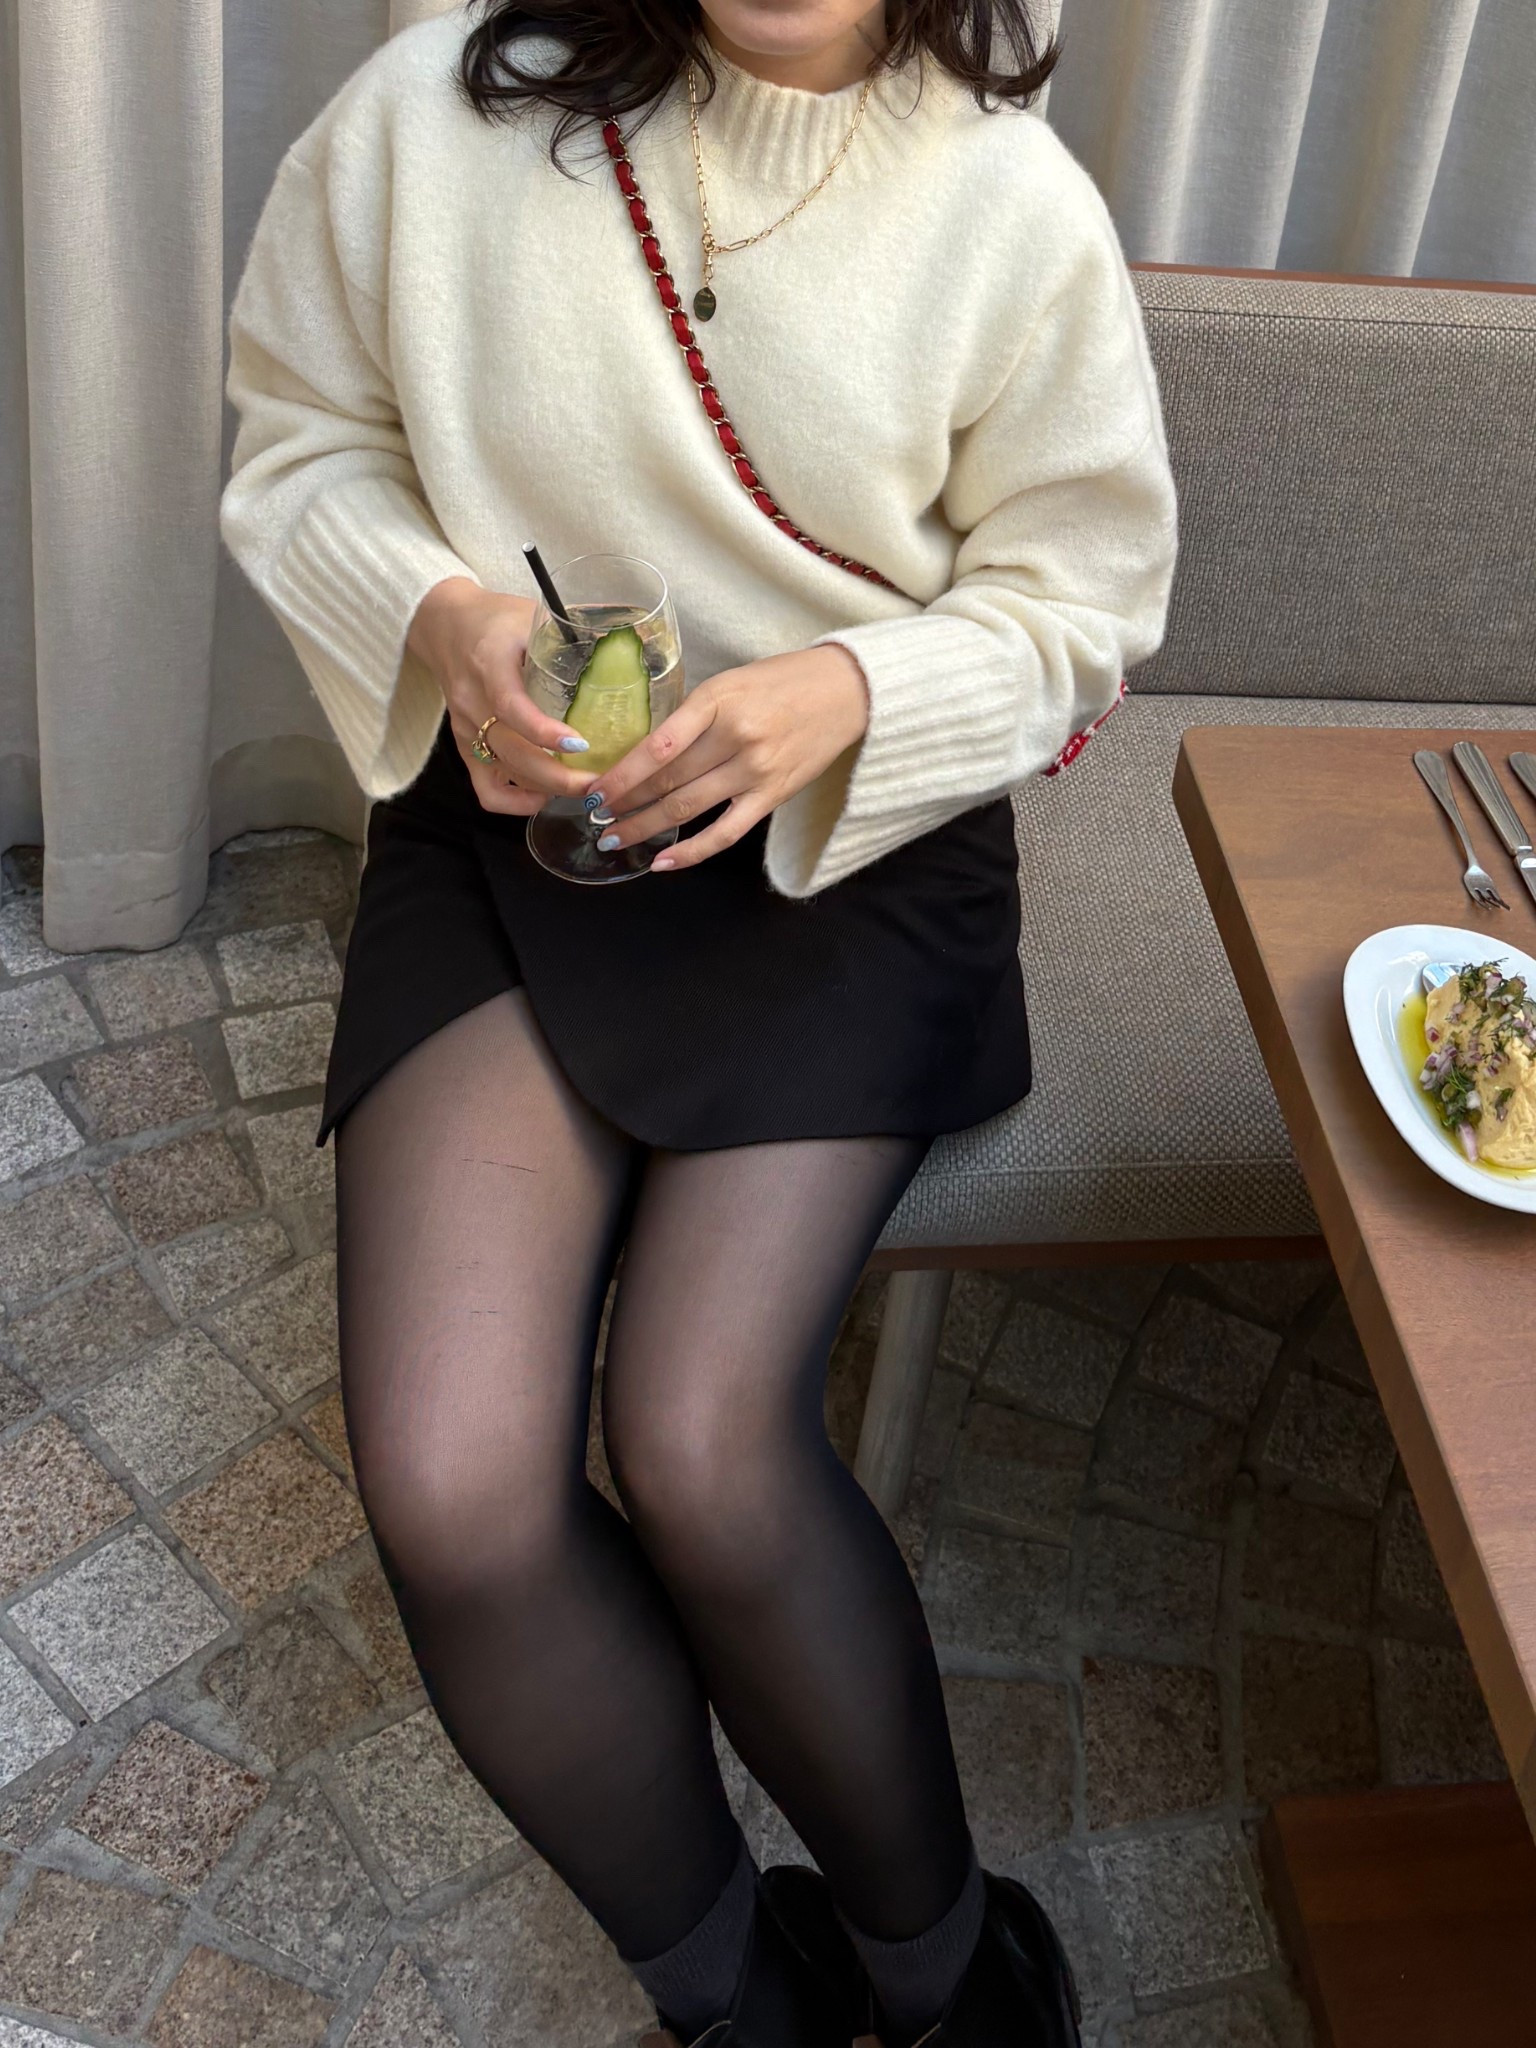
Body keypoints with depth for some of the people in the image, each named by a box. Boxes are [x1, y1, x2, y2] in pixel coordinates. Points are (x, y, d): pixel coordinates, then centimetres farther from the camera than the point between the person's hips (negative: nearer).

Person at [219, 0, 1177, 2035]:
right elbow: (304, 443, 8)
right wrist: (439, 611, -14)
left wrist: (848, 692, -20)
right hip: (503, 820, 2)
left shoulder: (1015, 203, -4)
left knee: (703, 1443, -20)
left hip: (850, 852, -1)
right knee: (450, 1486, -18)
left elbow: (1073, 599, 1)